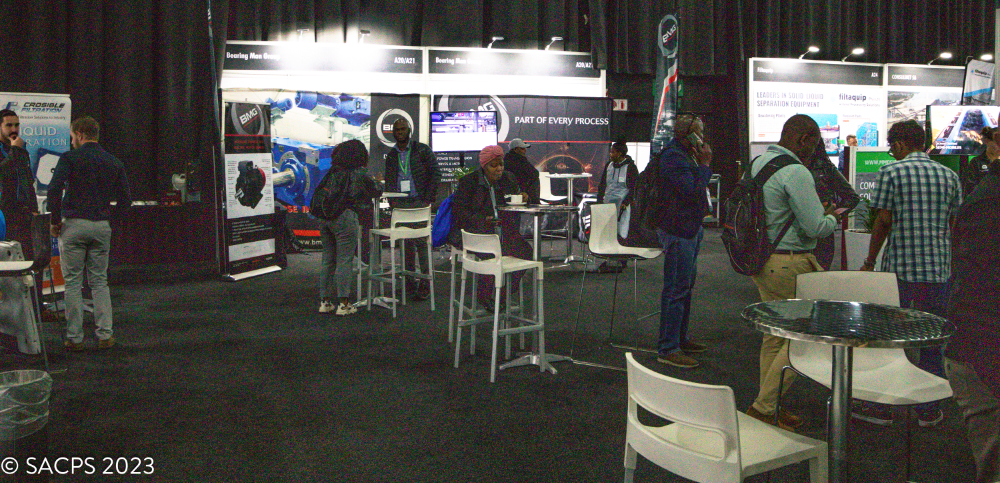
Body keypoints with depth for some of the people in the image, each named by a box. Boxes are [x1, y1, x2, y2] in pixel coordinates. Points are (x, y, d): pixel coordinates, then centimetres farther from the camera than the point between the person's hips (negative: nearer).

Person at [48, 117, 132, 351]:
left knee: (73, 282, 3)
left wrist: (55, 221, -4)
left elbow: (54, 189, -14)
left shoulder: (70, 158, -3)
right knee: (99, 282, 10)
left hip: (74, 225, -3)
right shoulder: (114, 162, 9)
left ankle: (74, 338, 7)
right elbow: (125, 200, 8)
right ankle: (105, 335, 7)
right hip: (102, 226, 4)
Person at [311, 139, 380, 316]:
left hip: (324, 218, 6)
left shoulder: (332, 171, 13)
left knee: (328, 259, 13)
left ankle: (325, 301, 19)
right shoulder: (359, 173, -2)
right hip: (344, 217, -6)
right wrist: (379, 185, 30)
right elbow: (375, 192, 9)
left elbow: (321, 191, 18)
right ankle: (343, 303, 2)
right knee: (344, 260, -1)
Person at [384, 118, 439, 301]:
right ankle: (410, 284, 14)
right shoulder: (391, 155, 15)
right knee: (406, 244, 6)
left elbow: (435, 173, -1)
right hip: (400, 204, 4)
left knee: (422, 243, -8)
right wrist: (391, 200, 3)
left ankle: (425, 286, -5)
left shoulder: (422, 150, 2)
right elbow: (388, 180, 19)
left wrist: (428, 199, -8)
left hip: (419, 202, -4)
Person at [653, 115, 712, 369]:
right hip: (678, 231, -11)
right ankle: (667, 348, -2)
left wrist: (703, 165, 11)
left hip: (691, 228, 11)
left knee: (686, 286, 17)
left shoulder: (687, 155, 16)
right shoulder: (672, 157, -17)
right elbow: (693, 190, -24)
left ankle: (680, 339, 29)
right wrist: (705, 164, -15)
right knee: (676, 289, -8)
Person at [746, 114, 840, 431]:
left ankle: (769, 407, 24)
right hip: (790, 264, -9)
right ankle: (764, 405, 3)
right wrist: (832, 217, 3)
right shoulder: (796, 173, -17)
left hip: (760, 259, 9)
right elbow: (816, 228, -19)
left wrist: (819, 214, 21)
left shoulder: (758, 163, 11)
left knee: (775, 333, 16)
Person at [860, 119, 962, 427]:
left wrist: (869, 262, 1)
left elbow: (883, 222, -7)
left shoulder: (890, 173, -5)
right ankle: (929, 410, 19)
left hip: (899, 267, -4)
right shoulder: (949, 175, 8)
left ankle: (880, 406, 12)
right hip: (939, 268, 4)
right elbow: (953, 222, 9)